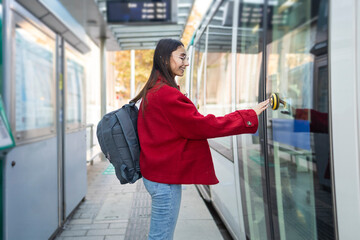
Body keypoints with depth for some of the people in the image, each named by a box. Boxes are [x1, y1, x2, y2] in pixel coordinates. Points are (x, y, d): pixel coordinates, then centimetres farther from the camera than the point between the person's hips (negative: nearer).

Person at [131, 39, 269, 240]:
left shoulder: (153, 91, 12)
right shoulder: (167, 95, -21)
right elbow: (204, 125, -20)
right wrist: (250, 116, -15)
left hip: (155, 173, 10)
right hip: (165, 178, -10)